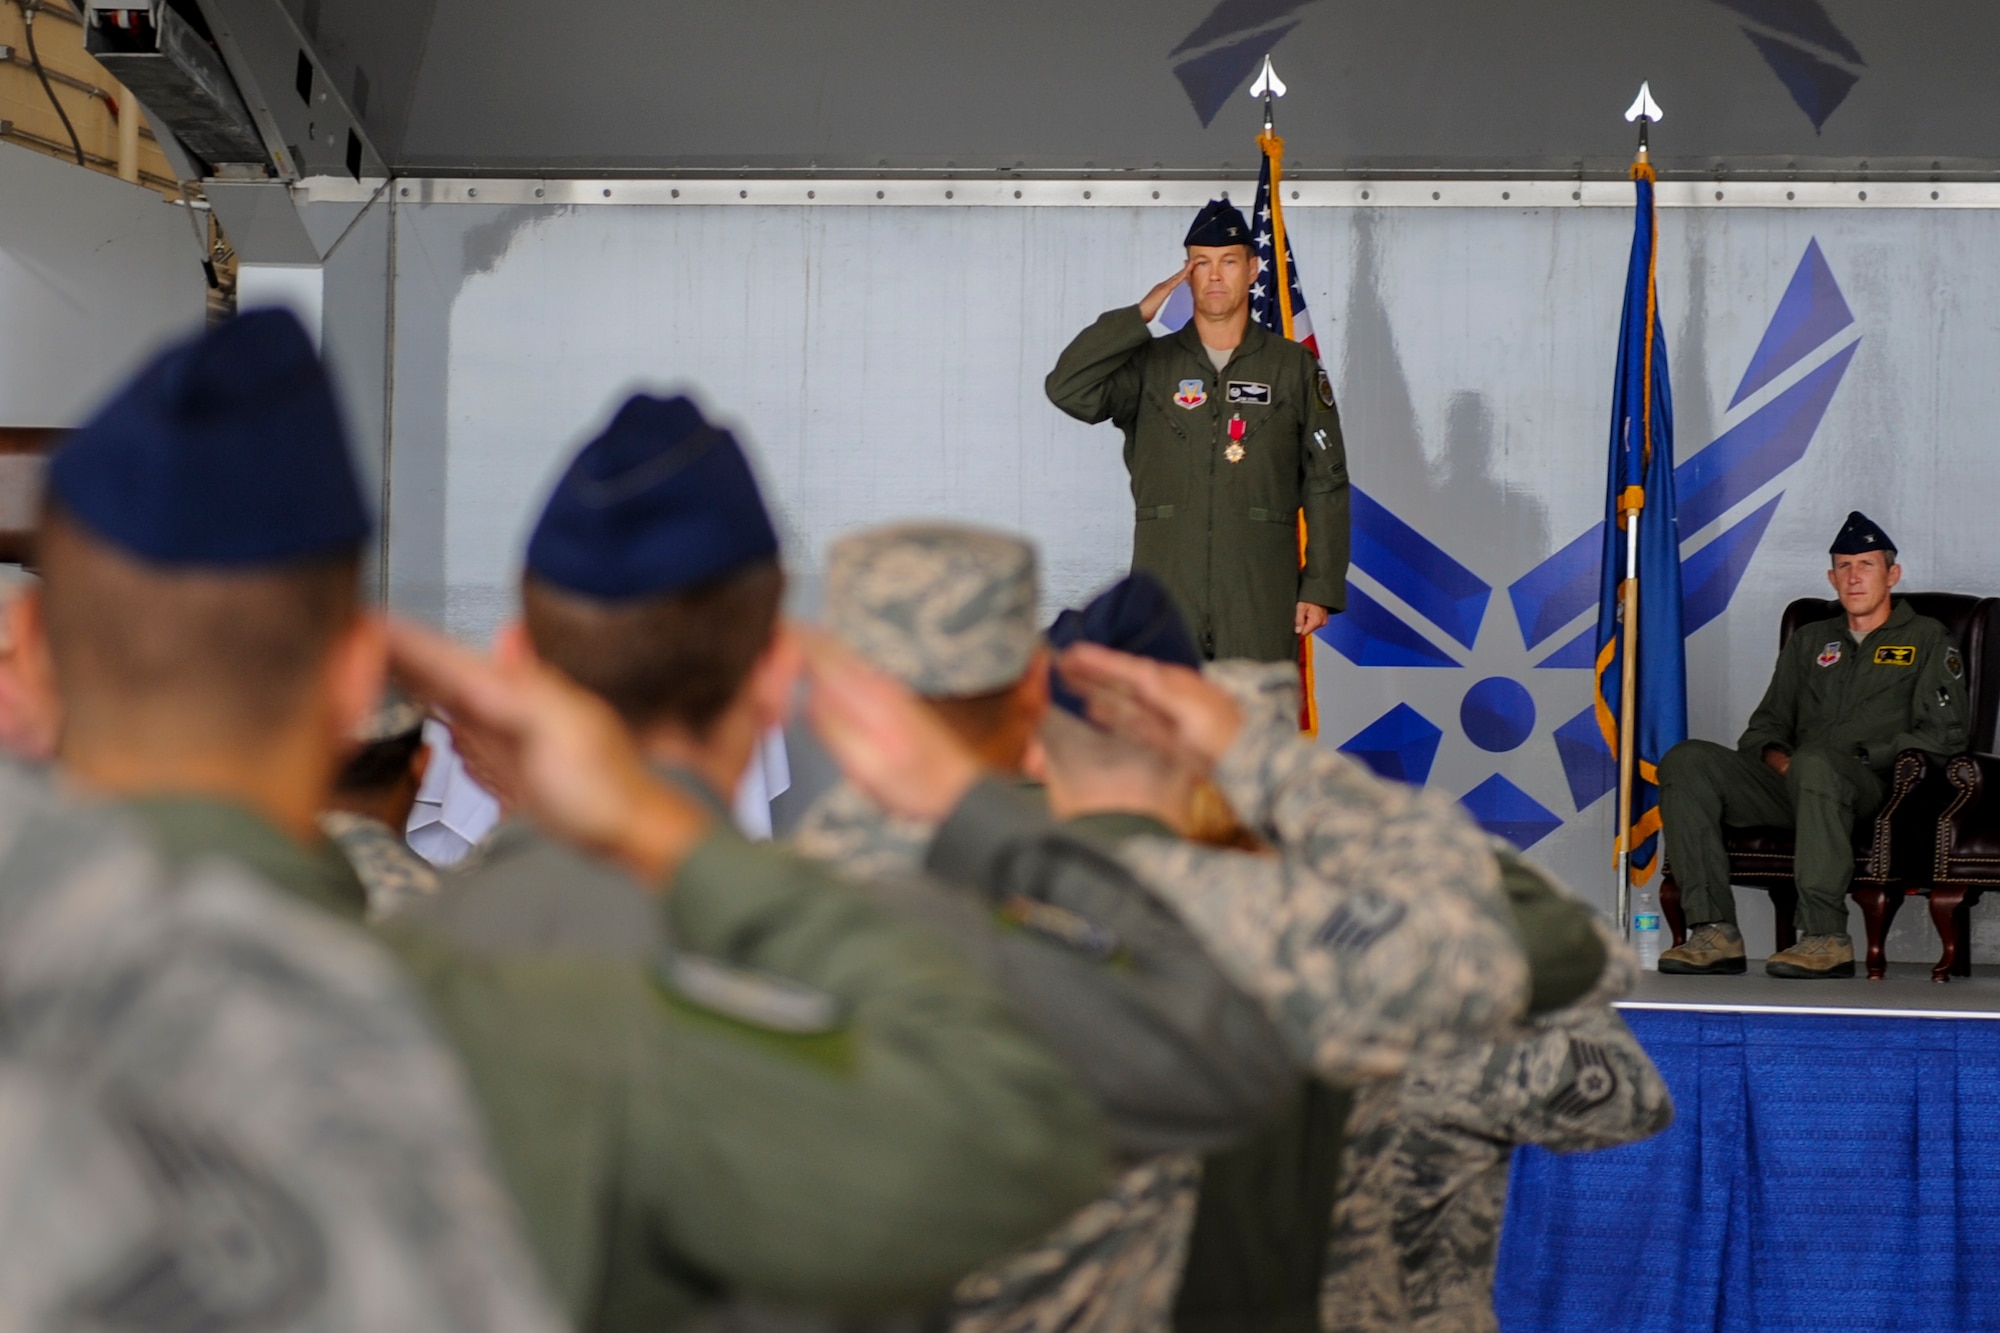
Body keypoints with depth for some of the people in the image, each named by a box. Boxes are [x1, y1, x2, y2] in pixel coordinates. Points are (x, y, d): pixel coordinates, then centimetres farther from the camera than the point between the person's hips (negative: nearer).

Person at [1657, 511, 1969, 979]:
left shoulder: (1926, 639, 15)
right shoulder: (1808, 641, 28)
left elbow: (1943, 732, 2)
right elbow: (1766, 725, 25)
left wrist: (1861, 757, -9)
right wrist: (1775, 757, 0)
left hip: (1874, 785, -5)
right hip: (1791, 785, 5)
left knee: (1816, 762, -41)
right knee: (1686, 761, -19)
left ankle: (1827, 938, -41)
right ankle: (1715, 931, -30)